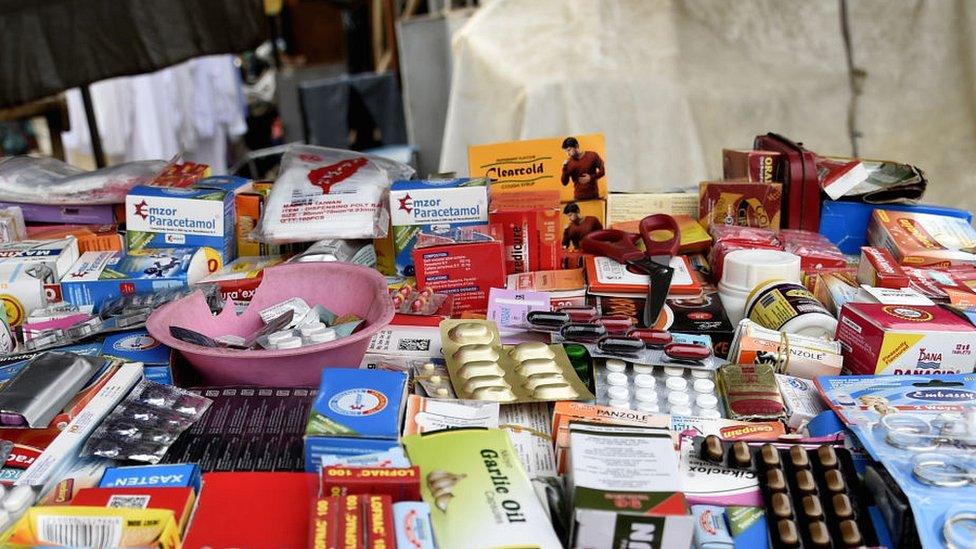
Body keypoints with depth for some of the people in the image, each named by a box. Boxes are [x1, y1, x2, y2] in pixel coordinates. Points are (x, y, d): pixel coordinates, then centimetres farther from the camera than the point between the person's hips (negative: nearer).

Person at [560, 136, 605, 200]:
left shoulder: (592, 156, -2)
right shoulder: (569, 162, 0)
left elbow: (602, 171, 3)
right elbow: (565, 183, -2)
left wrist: (591, 177, -12)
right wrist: (564, 167, -14)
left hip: (593, 196, 0)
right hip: (578, 197, 0)